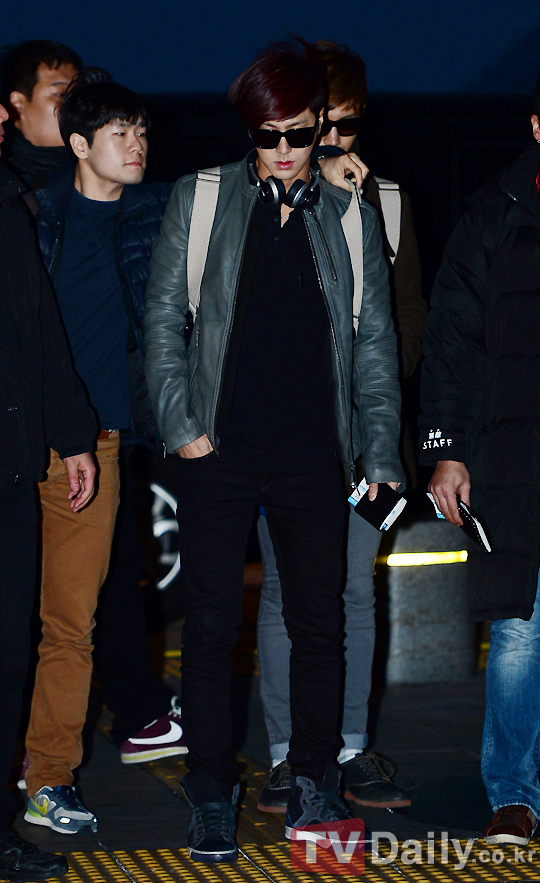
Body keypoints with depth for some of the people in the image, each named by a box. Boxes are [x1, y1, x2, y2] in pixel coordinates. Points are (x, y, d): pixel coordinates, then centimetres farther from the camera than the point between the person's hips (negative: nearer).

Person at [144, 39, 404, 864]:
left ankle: (315, 782, 19)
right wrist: (181, 425, -4)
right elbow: (164, 318, 5)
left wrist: (380, 454, 4)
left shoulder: (350, 215, 9)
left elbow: (375, 340, 10)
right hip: (220, 454, -1)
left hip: (315, 456, 1)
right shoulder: (199, 200, 5)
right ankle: (212, 797, 11)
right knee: (211, 624, 1)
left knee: (320, 623, 5)